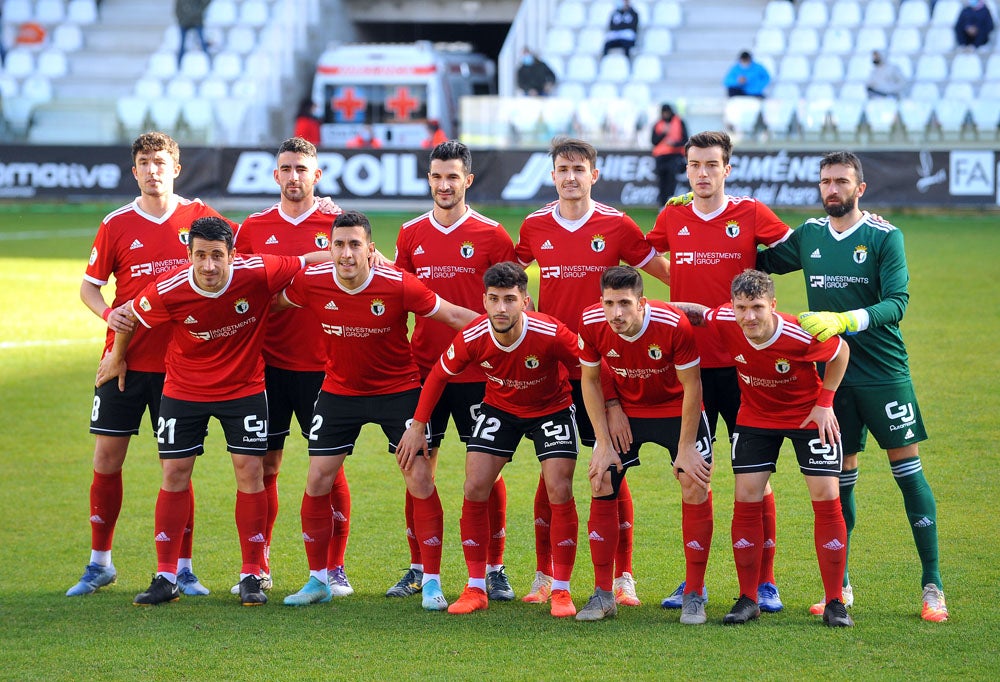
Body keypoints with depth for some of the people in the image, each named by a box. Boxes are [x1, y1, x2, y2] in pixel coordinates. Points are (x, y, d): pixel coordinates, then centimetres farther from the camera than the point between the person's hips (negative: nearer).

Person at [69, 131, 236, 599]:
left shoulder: (198, 216, 1)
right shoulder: (116, 224, 0)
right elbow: (89, 286, 7)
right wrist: (107, 313, -14)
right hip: (124, 361, 0)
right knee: (106, 460, 3)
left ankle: (183, 569, 10)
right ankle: (100, 563, 16)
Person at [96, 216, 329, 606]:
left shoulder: (258, 274, -25)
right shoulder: (168, 291, -24)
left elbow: (308, 261, -10)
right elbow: (131, 314, -4)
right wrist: (116, 357, 11)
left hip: (244, 387, 0)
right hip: (184, 390, 0)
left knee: (250, 471, -5)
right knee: (174, 474, 0)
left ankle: (251, 575, 4)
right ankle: (166, 577, 9)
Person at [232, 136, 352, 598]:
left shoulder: (338, 224, 1)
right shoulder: (254, 228, 8)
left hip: (322, 365, -2)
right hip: (269, 364, 2)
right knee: (263, 465, 4)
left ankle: (334, 569, 9)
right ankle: (258, 567, 13)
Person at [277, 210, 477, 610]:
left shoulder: (398, 285, -21)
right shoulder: (312, 283, -15)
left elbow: (454, 315, -12)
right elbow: (270, 302, 7)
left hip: (398, 390, -2)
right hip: (339, 392, 2)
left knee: (421, 481, -8)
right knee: (317, 483, 0)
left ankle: (431, 584, 3)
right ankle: (317, 581, 15)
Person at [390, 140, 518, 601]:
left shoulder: (491, 236, -1)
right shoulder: (411, 235, 9)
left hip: (477, 370, -3)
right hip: (422, 369, 3)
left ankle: (494, 570, 7)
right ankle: (418, 569, 12)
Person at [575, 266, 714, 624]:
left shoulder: (674, 325, -32)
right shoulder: (592, 323, -22)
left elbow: (692, 386, -19)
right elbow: (590, 381, -7)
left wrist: (686, 449, -17)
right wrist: (604, 443, -10)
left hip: (676, 408, -3)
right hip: (623, 410, 3)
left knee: (695, 485, -14)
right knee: (601, 484, -5)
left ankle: (694, 597, -4)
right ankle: (603, 594, 5)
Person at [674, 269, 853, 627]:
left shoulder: (802, 336, -32)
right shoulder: (724, 323, -25)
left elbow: (841, 352, -11)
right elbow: (695, 311, -2)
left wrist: (825, 403, -12)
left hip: (808, 416, -2)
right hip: (755, 416, 3)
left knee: (826, 498, -8)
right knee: (746, 500, -5)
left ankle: (835, 603, 0)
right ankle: (748, 599, 7)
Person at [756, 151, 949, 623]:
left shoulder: (885, 237, -5)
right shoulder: (809, 235, 8)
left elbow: (897, 303, -15)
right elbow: (758, 262, 22)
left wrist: (844, 321, -30)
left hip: (884, 372, -4)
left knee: (908, 469, -3)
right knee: (839, 477, 6)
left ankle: (933, 587, 1)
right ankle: (839, 587, 15)